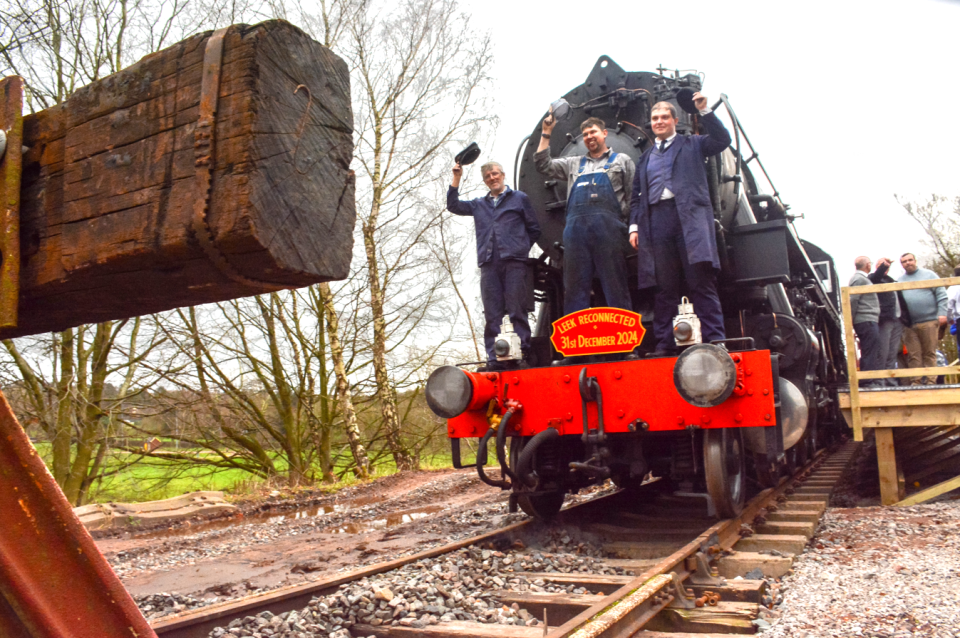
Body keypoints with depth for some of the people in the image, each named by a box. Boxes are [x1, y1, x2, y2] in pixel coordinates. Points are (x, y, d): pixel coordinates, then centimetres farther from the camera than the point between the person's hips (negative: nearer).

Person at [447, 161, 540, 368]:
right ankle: (494, 359, -1)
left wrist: (520, 249, 5)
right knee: (492, 314, -1)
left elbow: (534, 229, 13)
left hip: (514, 263, -3)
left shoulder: (520, 198, 14)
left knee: (516, 310, -8)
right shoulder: (479, 204, 23)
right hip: (488, 264, 3)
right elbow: (453, 206, 17)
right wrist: (456, 178, 13)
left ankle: (523, 353, -8)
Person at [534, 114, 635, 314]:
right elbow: (543, 165, 20)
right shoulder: (574, 164, 27)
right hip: (576, 228, 3)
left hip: (608, 228, -3)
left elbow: (633, 196, 9)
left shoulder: (621, 160, 18)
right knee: (574, 287, 1)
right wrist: (546, 134, 16)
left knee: (615, 286, -5)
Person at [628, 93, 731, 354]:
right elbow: (637, 195, 21)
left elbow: (723, 140, 2)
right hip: (656, 222, 3)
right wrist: (634, 226, 8)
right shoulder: (645, 157, 26)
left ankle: (715, 341, -12)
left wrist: (704, 111, -3)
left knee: (702, 281, -10)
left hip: (690, 217, -3)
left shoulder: (693, 144, 18)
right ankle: (664, 345, 2)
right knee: (664, 287, 2)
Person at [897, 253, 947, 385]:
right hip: (909, 325, 2)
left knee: (930, 353, 0)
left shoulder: (929, 275, 8)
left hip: (929, 322, -2)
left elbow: (941, 295, 3)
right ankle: (916, 381, 4)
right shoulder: (899, 281, 14)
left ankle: (930, 380, 3)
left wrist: (942, 313, -8)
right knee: (913, 354, 1)